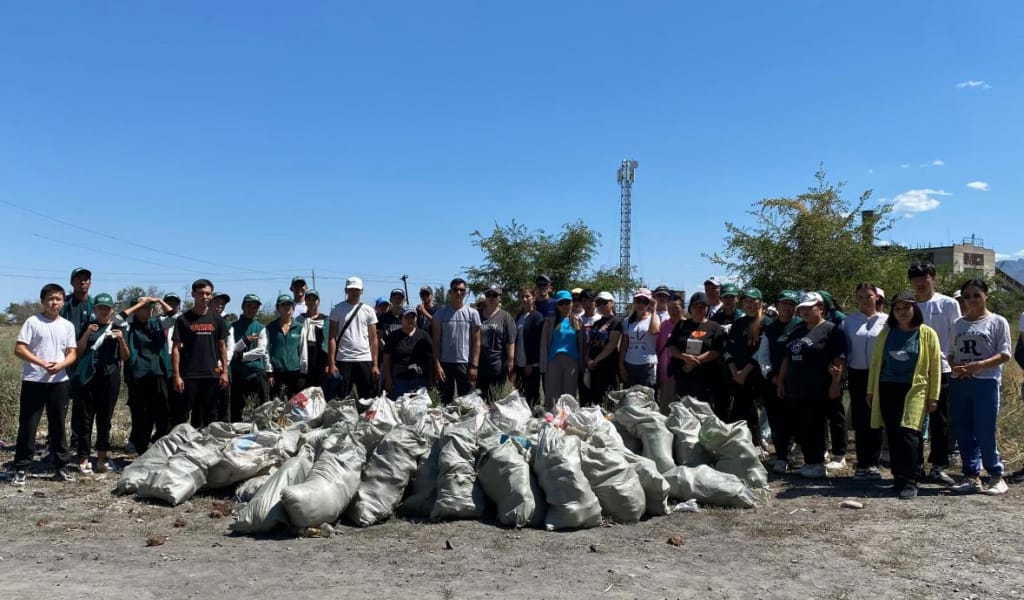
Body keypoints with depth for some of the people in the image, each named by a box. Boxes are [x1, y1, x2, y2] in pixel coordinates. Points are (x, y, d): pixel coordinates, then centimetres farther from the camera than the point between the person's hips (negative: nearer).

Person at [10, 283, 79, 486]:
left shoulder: (68, 325, 8)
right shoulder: (32, 322, -2)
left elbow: (72, 354, 6)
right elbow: (19, 349, -8)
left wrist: (60, 365, -14)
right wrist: (42, 363, -18)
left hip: (59, 382, 3)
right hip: (33, 381, -3)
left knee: (58, 425, 10)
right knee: (28, 425, 0)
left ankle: (60, 467, 17)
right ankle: (21, 469, 8)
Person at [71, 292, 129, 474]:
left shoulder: (118, 328, 8)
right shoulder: (88, 326, 8)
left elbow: (125, 357, 6)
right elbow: (78, 353, 1)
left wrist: (121, 340, -11)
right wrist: (86, 334, -13)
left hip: (110, 377, 1)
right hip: (89, 377, 0)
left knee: (105, 419, 5)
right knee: (85, 418, -2)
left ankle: (101, 459, 12)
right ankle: (84, 459, 1)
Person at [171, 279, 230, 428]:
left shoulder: (217, 320, 9)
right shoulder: (183, 320, 1)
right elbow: (176, 349, -1)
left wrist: (224, 372, 4)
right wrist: (176, 375, -8)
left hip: (211, 376, 3)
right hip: (188, 376, -3)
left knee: (210, 416, 9)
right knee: (180, 415, -1)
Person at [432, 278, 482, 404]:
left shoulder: (472, 313, 2)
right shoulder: (440, 313, 2)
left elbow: (476, 342, 1)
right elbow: (436, 341, 1)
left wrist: (474, 365, -6)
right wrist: (437, 364, -6)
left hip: (465, 363, 0)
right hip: (445, 363, 0)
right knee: (446, 401, 8)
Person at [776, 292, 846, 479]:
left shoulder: (830, 330, -5)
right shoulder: (797, 331, 19)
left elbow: (839, 360, -12)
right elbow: (787, 358, 22)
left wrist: (836, 383, -18)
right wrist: (781, 381, 19)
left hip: (819, 390, -7)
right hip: (797, 389, 8)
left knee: (814, 427, -3)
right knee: (801, 428, 9)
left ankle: (817, 464, 7)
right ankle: (809, 462, 19)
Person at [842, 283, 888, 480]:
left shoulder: (886, 320, 2)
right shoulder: (849, 320, 7)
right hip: (857, 375, 1)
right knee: (859, 421, 3)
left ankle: (872, 463, 11)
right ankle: (863, 464, 10)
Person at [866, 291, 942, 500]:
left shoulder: (927, 334, 2)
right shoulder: (886, 333, 11)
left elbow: (935, 366, 2)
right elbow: (875, 362, 13)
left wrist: (933, 396, -1)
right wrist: (871, 391, 11)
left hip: (914, 390, -4)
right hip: (887, 389, 4)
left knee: (907, 433, -14)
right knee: (893, 435, 6)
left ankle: (909, 482, -7)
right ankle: (898, 478, 15)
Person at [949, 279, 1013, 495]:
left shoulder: (997, 321, 1)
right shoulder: (959, 324, 15)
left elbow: (1004, 354, -6)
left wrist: (978, 365, -19)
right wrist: (955, 367, -5)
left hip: (985, 383, -5)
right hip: (959, 383, 5)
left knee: (984, 434, -6)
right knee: (964, 433, 6)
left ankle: (996, 476, 11)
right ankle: (972, 477, 15)